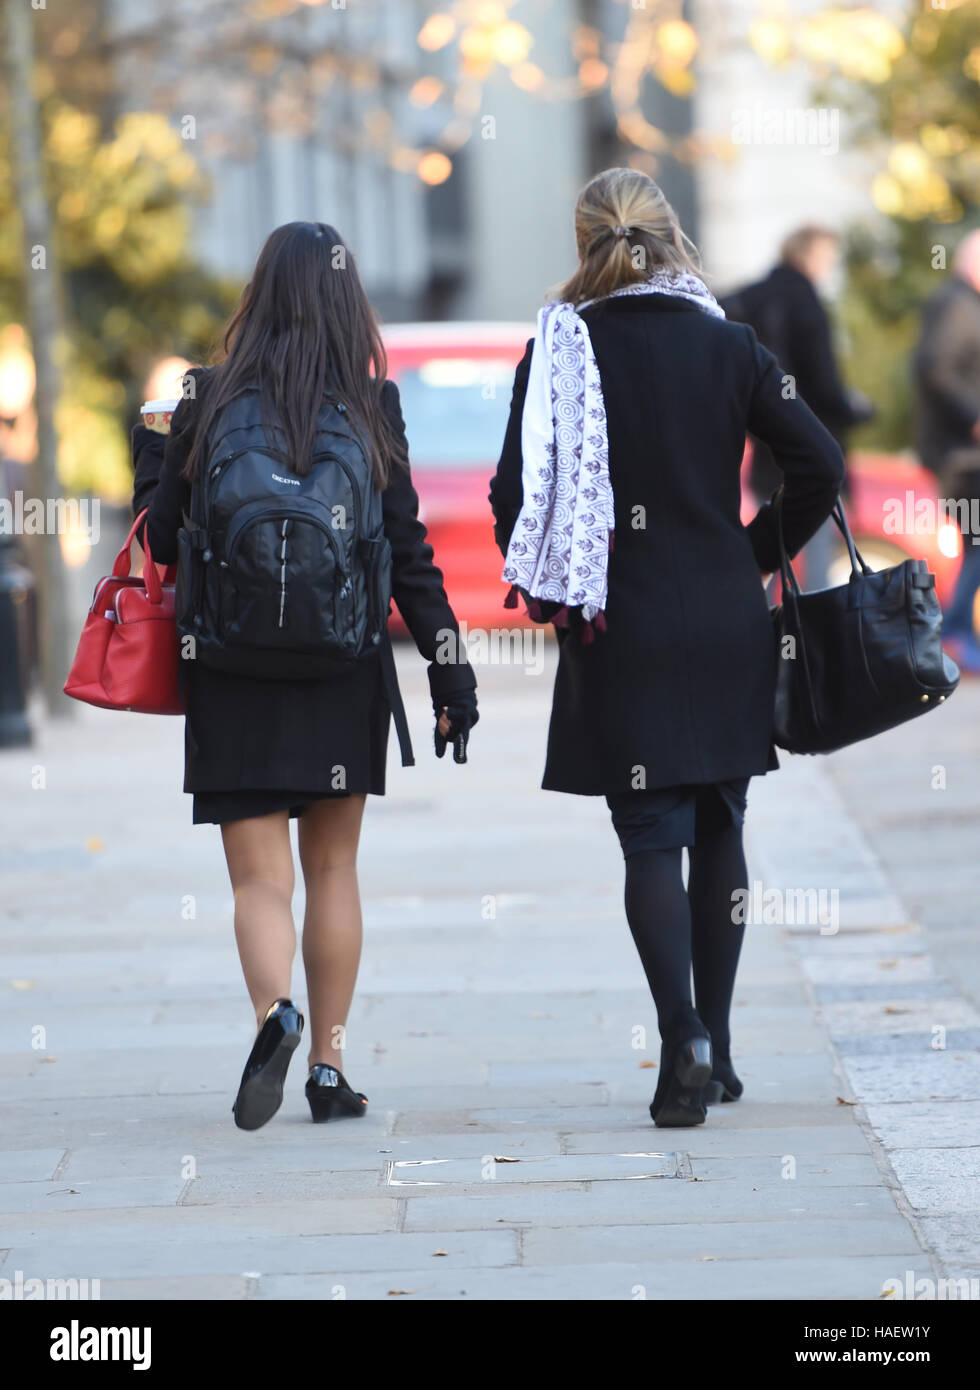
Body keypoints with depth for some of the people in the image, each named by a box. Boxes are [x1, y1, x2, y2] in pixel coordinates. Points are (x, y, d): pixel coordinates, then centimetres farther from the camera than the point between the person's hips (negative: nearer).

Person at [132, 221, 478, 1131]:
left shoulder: (209, 401, -4)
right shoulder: (371, 409, -3)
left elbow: (164, 537, 2)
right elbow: (410, 556, -3)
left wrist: (149, 461, 21)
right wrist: (449, 670, 3)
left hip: (233, 680, -1)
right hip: (344, 680, 1)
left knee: (260, 877, 2)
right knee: (333, 869, 15)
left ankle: (274, 1014, -26)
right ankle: (327, 1067, 17)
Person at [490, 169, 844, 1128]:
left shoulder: (560, 351, -5)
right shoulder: (727, 346, 0)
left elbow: (515, 491, -8)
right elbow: (818, 465, -5)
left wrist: (545, 591, 7)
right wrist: (759, 553, 9)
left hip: (620, 629, -2)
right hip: (728, 625, 2)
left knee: (651, 835, -1)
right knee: (718, 826, 14)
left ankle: (685, 1038, -17)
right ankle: (716, 1050, 18)